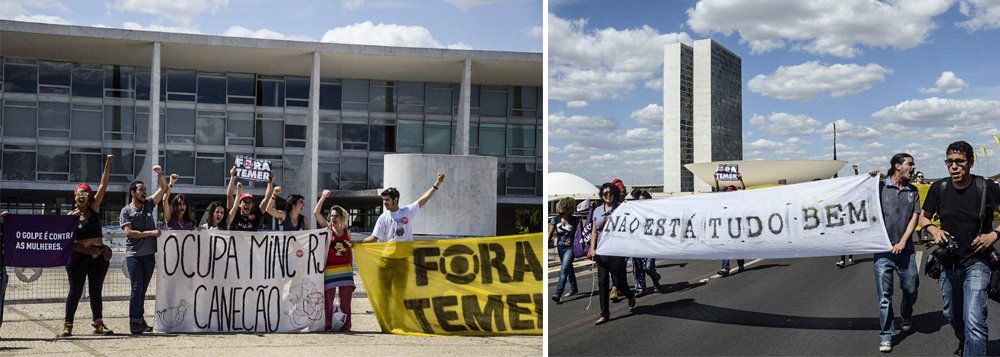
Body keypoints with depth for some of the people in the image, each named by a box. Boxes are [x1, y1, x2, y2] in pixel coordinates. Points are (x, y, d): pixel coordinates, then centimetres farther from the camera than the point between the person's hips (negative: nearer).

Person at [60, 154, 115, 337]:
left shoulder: (94, 208, 4)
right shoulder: (71, 216, 0)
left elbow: (103, 185, -2)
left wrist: (108, 164, -8)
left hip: (98, 256, 2)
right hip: (78, 256, -2)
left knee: (96, 292, 9)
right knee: (75, 291, 1)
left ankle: (98, 324, 15)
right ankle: (67, 325, 7)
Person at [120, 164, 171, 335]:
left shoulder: (148, 204, 12)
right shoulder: (126, 210, -1)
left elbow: (163, 188, 10)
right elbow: (128, 232, -11)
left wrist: (160, 174, -6)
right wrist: (150, 233, -10)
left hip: (149, 254, 5)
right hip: (134, 255, -5)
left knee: (143, 288, 9)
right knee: (137, 288, -8)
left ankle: (140, 319, 15)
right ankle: (134, 322, -7)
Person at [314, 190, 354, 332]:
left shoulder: (347, 231, 11)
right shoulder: (328, 228, 4)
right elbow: (316, 212, -8)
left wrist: (352, 267, 14)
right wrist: (323, 197, -11)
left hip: (345, 269, 2)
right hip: (330, 269, -2)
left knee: (346, 298, 2)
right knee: (329, 298, -3)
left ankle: (346, 325, 6)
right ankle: (328, 325, 3)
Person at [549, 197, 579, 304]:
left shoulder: (575, 220, -8)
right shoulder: (556, 219, -3)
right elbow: (550, 234, -1)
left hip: (570, 248, -4)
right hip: (560, 247, 4)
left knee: (564, 270, -15)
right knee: (569, 269, 20)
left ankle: (558, 294, -22)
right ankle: (574, 289, 39)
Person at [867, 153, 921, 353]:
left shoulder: (912, 191, 10)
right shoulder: (880, 186, -1)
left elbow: (914, 217, 5)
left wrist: (903, 242, -7)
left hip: (905, 249, 3)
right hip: (883, 250, -3)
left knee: (911, 289, 12)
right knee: (884, 295, 0)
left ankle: (906, 317, 43)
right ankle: (886, 336, 6)